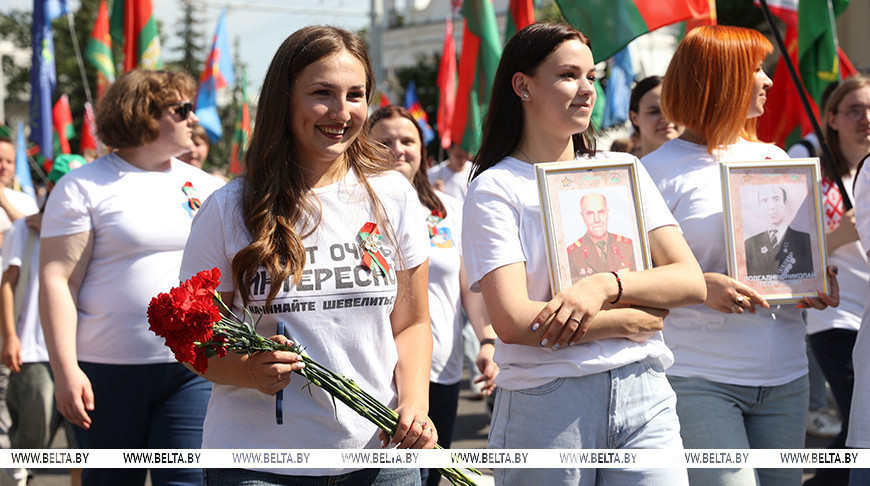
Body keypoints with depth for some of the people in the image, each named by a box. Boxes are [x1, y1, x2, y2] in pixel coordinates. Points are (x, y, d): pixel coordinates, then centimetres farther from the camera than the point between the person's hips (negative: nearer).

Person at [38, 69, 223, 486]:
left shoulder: (203, 186, 14)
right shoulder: (85, 187, -1)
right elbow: (56, 280, -7)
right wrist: (65, 369, -15)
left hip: (194, 370, 3)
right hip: (110, 373, -3)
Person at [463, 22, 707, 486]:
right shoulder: (495, 189, -1)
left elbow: (691, 281, 5)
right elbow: (513, 322, -13)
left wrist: (607, 286, -12)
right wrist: (633, 320, -6)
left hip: (642, 395, 3)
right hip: (546, 404, -3)